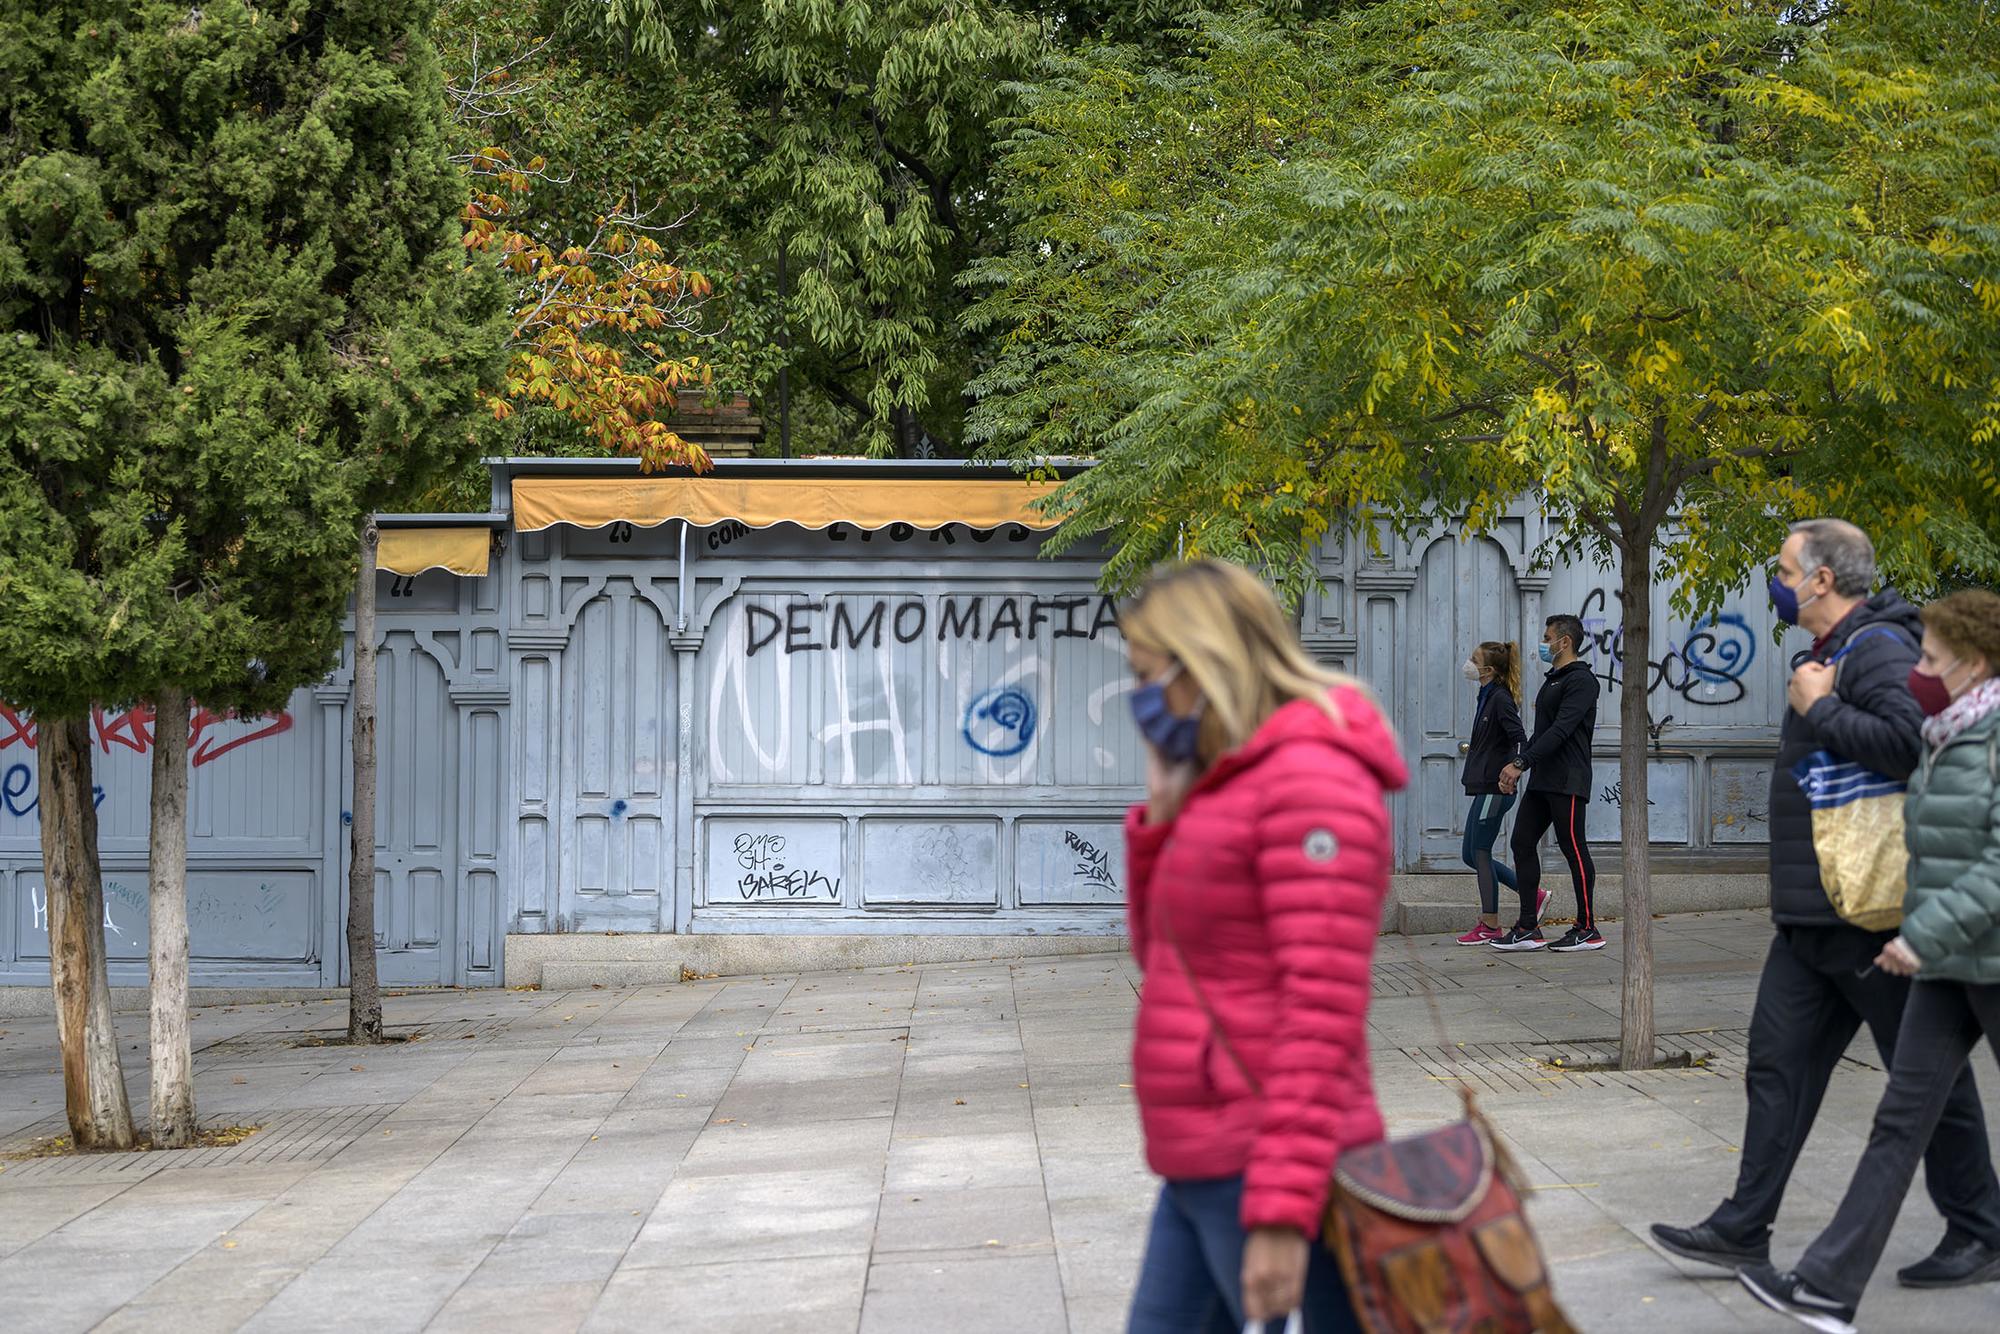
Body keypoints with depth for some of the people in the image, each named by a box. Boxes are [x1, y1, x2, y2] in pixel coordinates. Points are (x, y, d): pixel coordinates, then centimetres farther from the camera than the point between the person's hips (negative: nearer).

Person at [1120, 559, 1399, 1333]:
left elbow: (1321, 1007, -20)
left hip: (1267, 1178, -9)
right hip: (1201, 1172, 10)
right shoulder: (1229, 786, 15)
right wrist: (1162, 817, 8)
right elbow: (1163, 958, 22)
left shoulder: (1310, 777, -14)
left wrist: (1283, 1211, -24)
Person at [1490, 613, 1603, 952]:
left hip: (1567, 783, -10)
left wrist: (1521, 763, -26)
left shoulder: (1580, 680, -11)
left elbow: (1560, 731, -21)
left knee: (1574, 850, -4)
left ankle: (1587, 930, 3)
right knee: (1523, 844, 5)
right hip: (1542, 781, 10)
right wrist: (1515, 765, 14)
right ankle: (1528, 928, 7)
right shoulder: (1552, 680, 21)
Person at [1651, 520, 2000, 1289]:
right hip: (1810, 916, 10)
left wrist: (1818, 707, -22)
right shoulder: (1833, 653, 15)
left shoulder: (1878, 648, -16)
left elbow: (1908, 741, -32)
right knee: (1779, 1065, 8)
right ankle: (1743, 1230, 12)